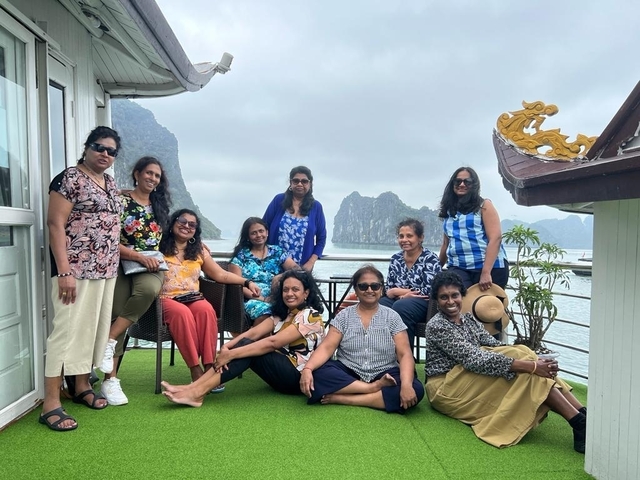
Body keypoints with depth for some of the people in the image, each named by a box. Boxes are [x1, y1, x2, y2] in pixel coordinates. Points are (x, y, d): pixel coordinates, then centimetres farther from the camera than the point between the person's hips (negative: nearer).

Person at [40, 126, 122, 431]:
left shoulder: (110, 183, 16)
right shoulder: (70, 178, -8)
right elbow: (55, 223, -14)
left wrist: (113, 264, 15)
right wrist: (64, 270, -21)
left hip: (106, 269, 8)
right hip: (77, 269, -8)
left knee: (94, 327, 13)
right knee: (68, 329, -7)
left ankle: (82, 386, 26)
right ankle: (51, 404, 0)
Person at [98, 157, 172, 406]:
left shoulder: (160, 205, 16)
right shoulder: (121, 201, -1)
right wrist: (139, 256, -17)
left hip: (151, 268, 3)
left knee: (148, 290, -33)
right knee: (118, 317, -12)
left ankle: (109, 341, -20)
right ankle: (110, 380, -3)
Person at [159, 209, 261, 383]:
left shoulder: (199, 251, 18)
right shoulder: (160, 247, 6)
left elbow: (221, 274, 13)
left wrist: (247, 282, 3)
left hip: (193, 299, 3)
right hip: (166, 299, -3)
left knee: (206, 310, -31)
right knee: (182, 313, -36)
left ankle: (209, 366, -31)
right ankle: (195, 369, -33)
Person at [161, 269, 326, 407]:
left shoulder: (310, 316, -14)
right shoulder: (283, 313, 11)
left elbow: (273, 342, -25)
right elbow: (254, 332, -5)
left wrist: (231, 354, -28)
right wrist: (227, 346, -23)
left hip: (299, 376, -7)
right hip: (283, 371, 7)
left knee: (248, 349, -24)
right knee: (246, 345, -16)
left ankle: (198, 393, -28)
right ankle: (194, 388, -22)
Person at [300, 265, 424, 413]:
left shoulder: (392, 317, 1)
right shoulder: (344, 316, 3)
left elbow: (405, 354, -6)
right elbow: (326, 348, -6)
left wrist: (406, 384, -26)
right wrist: (307, 368, -26)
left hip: (384, 376, 1)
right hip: (347, 374, 0)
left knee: (416, 390, -29)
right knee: (317, 374, -27)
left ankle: (342, 398, -26)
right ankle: (375, 388, -20)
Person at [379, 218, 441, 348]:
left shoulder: (429, 258, -5)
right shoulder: (396, 259, 10)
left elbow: (430, 291, -15)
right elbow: (388, 290, 11)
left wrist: (399, 291, -10)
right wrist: (406, 293, -10)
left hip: (426, 304, -4)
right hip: (399, 301, 5)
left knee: (400, 307, -35)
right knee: (378, 305, -27)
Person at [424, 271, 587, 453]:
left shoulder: (468, 319, 13)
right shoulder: (437, 326, -14)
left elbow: (497, 347, -1)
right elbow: (474, 360, -25)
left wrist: (533, 359, -20)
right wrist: (531, 365, -30)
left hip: (473, 384, 7)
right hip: (446, 389, -7)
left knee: (519, 357, -16)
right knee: (524, 370, -21)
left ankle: (582, 414, -21)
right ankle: (579, 423, -25)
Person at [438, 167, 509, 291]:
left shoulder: (484, 205, 3)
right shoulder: (449, 211, 16)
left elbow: (495, 238, -8)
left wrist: (486, 272, -18)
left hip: (490, 267, -3)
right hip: (458, 268, 3)